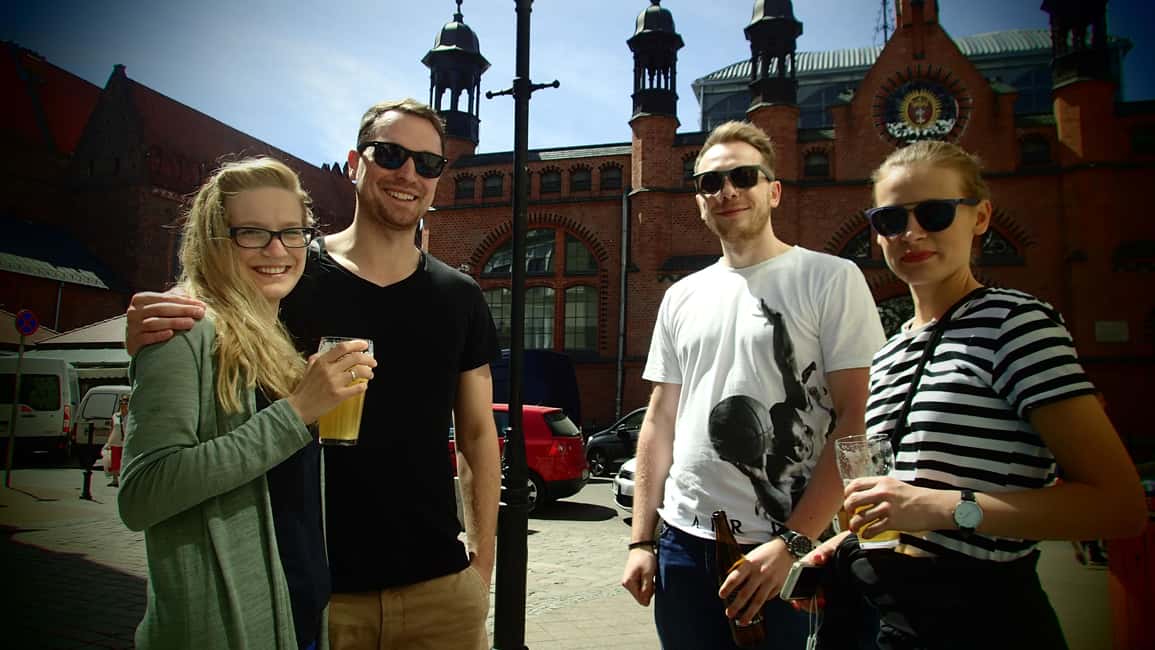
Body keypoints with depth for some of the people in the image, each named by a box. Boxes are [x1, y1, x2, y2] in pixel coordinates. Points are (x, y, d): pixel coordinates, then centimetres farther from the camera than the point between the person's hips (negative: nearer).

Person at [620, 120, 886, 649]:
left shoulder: (831, 279, -5)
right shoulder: (681, 297, 9)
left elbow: (857, 424, -10)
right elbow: (660, 421, 11)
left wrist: (790, 543, -15)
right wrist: (641, 540, 8)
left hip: (793, 550, -4)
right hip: (684, 544, 5)